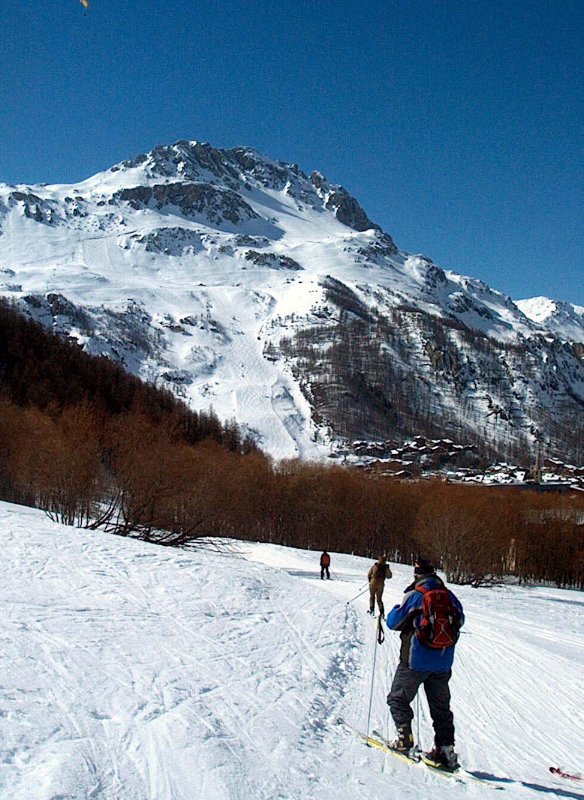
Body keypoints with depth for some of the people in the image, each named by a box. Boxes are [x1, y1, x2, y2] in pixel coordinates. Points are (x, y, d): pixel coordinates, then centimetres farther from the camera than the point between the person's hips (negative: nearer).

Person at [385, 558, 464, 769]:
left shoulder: (414, 596, -12)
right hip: (443, 663, 5)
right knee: (440, 706, 15)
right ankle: (446, 750, 11)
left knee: (398, 698, 13)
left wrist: (396, 610, 14)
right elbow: (459, 620, 17)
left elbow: (394, 622, -7)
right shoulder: (450, 596, 1)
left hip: (416, 661, -5)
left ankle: (404, 738, 7)